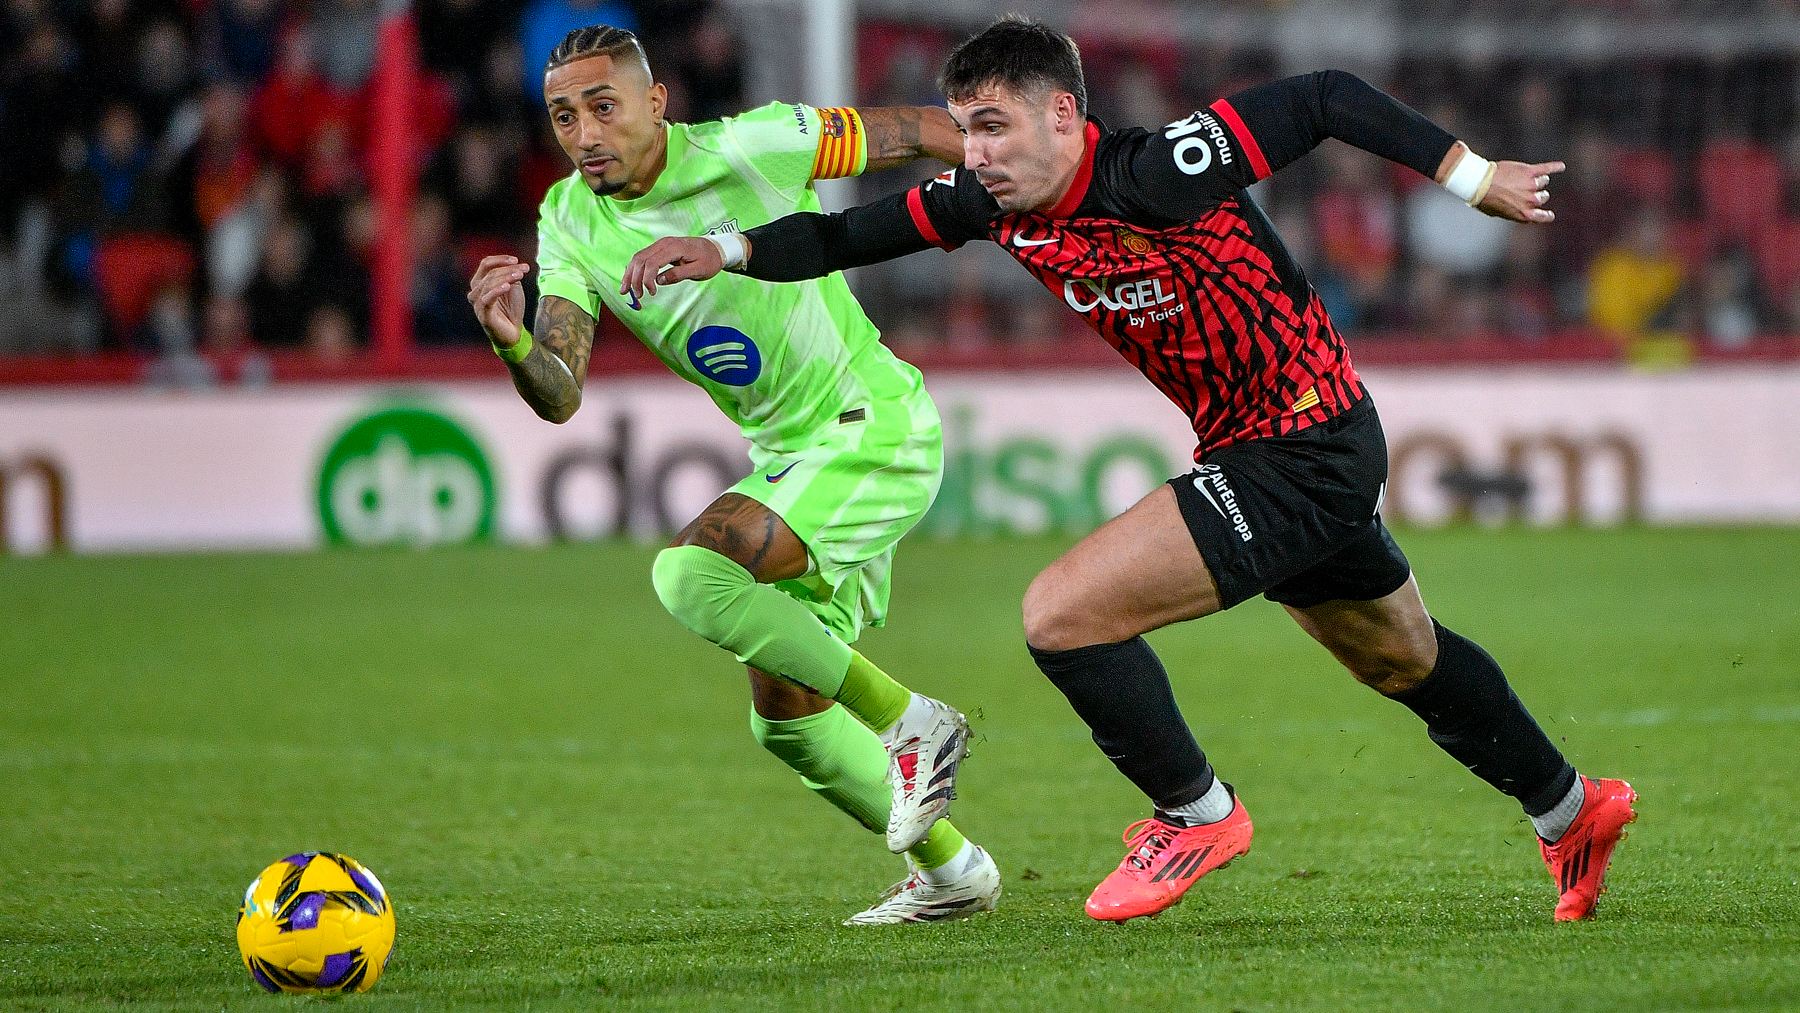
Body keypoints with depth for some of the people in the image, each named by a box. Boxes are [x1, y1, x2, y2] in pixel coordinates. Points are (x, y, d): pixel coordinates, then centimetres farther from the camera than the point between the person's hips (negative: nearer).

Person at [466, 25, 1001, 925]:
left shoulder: (750, 149, -19)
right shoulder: (570, 224, -3)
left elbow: (922, 133, -8)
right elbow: (561, 396, -13)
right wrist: (511, 344, -35)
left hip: (875, 428, -8)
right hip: (788, 455, 8)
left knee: (691, 572, -27)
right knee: (784, 715, 12)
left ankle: (908, 722, -13)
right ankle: (948, 868, 32)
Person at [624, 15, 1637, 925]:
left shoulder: (1155, 173, -27)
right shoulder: (1001, 202, -4)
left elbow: (1324, 98, -21)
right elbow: (853, 235, 2)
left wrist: (1471, 174, -16)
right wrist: (727, 249, -14)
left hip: (1306, 454, -9)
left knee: (1063, 615, -16)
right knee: (1405, 660, 29)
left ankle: (1196, 814, 4)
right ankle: (1572, 809, 49)